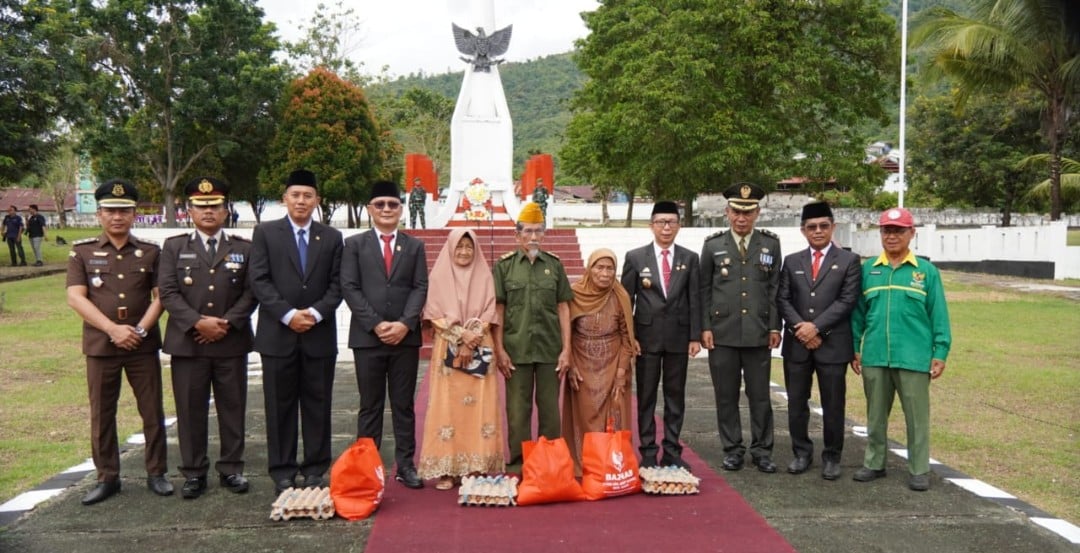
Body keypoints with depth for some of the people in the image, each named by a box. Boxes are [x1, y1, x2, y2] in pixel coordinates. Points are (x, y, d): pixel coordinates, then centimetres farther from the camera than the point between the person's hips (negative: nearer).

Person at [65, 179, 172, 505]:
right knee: (101, 415, 7)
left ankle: (156, 473, 17)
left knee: (152, 411, 5)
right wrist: (113, 330, -15)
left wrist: (140, 330, -13)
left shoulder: (150, 252, 4)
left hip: (144, 345, 0)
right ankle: (107, 478, 19)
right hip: (100, 346, 0)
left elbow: (161, 296, 1)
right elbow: (75, 298, -5)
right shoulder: (82, 252, 3)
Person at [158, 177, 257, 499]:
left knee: (232, 409, 6)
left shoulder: (244, 249, 9)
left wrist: (227, 324, -12)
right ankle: (193, 473, 14)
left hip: (232, 343, 1)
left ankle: (231, 469, 17)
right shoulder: (174, 247, 8)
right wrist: (198, 322, -14)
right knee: (190, 411, 4)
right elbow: (168, 293, -2)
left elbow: (251, 293, 2)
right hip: (187, 343, 0)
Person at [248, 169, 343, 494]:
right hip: (277, 334, -1)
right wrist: (288, 315, -13)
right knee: (280, 407, 4)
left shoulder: (331, 238, 10)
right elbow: (259, 281, -4)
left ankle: (315, 470, 15)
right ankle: (282, 472, 13)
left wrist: (315, 313, -12)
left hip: (319, 334, 2)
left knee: (317, 406, 6)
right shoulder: (265, 233, 5)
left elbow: (336, 285, 4)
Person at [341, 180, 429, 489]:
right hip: (367, 337, -1)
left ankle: (406, 466, 11)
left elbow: (420, 288, 3)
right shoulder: (355, 244, 7)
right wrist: (375, 324, -12)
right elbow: (349, 288, -2)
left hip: (406, 337, 1)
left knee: (403, 405, 6)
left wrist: (404, 324, -12)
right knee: (370, 406, 5)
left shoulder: (414, 246, 12)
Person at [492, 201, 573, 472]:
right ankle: (518, 464, 15)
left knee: (550, 409, 7)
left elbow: (563, 308, 6)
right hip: (516, 349, -1)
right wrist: (499, 350, -5)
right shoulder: (504, 265, 3)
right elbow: (498, 310, 1)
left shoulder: (554, 265, 7)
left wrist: (566, 349, 1)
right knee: (518, 410, 4)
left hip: (550, 349, 1)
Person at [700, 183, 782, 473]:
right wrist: (705, 327, -2)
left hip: (758, 334, 0)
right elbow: (704, 289, 5)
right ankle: (733, 449, 19)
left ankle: (762, 450, 19)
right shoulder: (713, 245, 4)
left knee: (760, 395, 6)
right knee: (726, 395, 7)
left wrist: (775, 327, 1)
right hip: (722, 333, 0)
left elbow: (775, 288, 7)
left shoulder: (771, 244, 6)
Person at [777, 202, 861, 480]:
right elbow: (783, 299, 5)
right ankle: (802, 453, 21)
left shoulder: (848, 260, 3)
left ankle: (831, 457, 17)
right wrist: (800, 328, -10)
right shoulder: (792, 261, 12)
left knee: (833, 405, 4)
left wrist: (816, 327, -14)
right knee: (796, 403, 7)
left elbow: (847, 300, -7)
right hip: (797, 344, 3)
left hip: (832, 344, -3)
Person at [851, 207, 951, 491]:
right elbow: (858, 312, 9)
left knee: (917, 417, 6)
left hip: (914, 358, -2)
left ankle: (919, 471, 18)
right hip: (874, 357, 2)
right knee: (875, 415, 14)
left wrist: (940, 354, -4)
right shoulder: (868, 269, 5)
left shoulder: (926, 271, 0)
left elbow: (938, 315, 0)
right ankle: (874, 464, 27)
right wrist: (855, 349, 6)